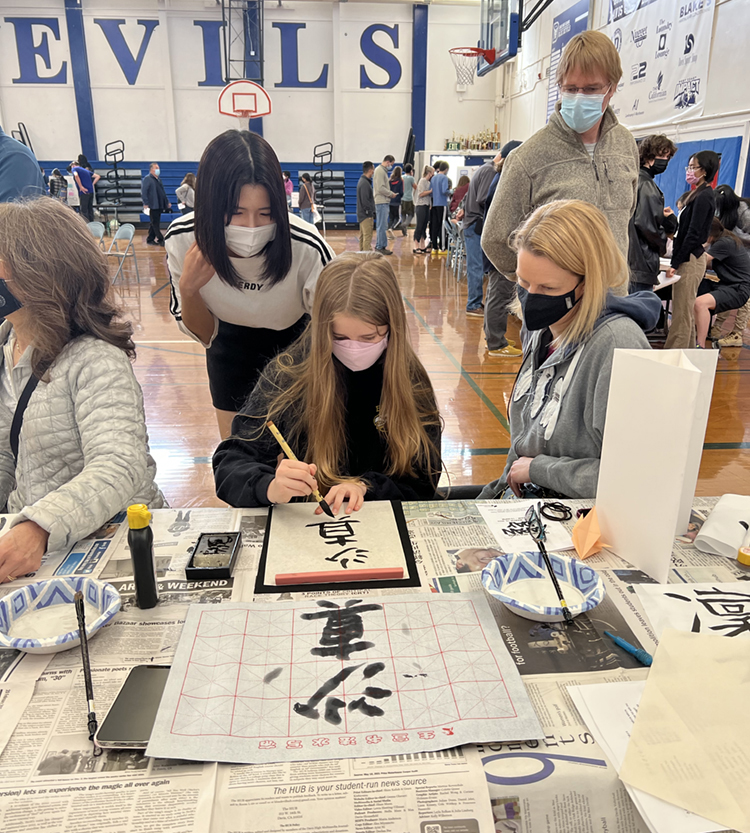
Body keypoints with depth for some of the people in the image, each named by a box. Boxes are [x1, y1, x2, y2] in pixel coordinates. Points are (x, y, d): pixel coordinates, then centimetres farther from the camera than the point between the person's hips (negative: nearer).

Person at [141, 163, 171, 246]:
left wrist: (167, 202, 19)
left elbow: (163, 192, 25)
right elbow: (143, 192, -13)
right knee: (155, 223, -4)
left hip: (159, 205, 8)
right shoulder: (147, 179, -6)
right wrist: (146, 204, -19)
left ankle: (150, 240, 17)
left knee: (154, 223, 11)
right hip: (152, 206, -8)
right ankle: (160, 240, -5)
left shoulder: (158, 179, 18)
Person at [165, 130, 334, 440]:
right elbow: (203, 334, -11)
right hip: (231, 347, 2)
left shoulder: (306, 248, -34)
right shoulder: (183, 240, -24)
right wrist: (188, 290, -31)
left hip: (296, 347, -2)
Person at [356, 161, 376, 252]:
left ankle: (362, 251, 23)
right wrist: (371, 213, -16)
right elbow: (365, 201, -21)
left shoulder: (362, 181, 15)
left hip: (362, 214, 11)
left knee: (362, 236, 16)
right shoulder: (365, 183, -17)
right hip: (366, 215, -11)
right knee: (367, 236, -9)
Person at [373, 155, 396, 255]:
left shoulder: (383, 171, 19)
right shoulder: (379, 171, -13)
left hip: (384, 202, 10)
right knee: (382, 226, -6)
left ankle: (380, 246, 18)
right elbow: (381, 188, -21)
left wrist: (390, 194, 9)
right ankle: (380, 247, -2)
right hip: (381, 202, -10)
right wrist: (391, 194, -10)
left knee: (382, 226, 13)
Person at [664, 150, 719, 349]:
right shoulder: (700, 194, 15)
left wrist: (676, 263, -17)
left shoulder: (703, 197, -14)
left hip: (690, 260, -10)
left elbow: (693, 234, -18)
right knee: (686, 312, 15)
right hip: (691, 258, 10)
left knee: (682, 313, -6)